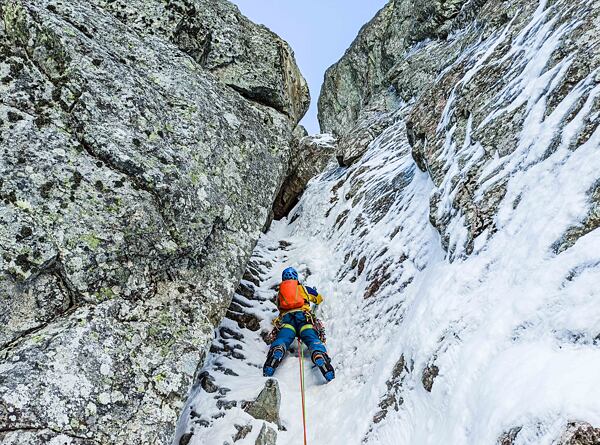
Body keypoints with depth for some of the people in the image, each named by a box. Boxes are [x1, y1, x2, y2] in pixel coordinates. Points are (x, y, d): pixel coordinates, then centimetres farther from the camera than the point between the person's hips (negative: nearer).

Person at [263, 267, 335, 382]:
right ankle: (320, 355, -51)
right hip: (303, 316, -1)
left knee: (282, 339, -22)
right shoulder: (303, 288, 30)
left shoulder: (279, 293, 33)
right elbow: (319, 299, 45)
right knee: (312, 339, -20)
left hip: (286, 318, 1)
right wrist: (313, 292, 67)